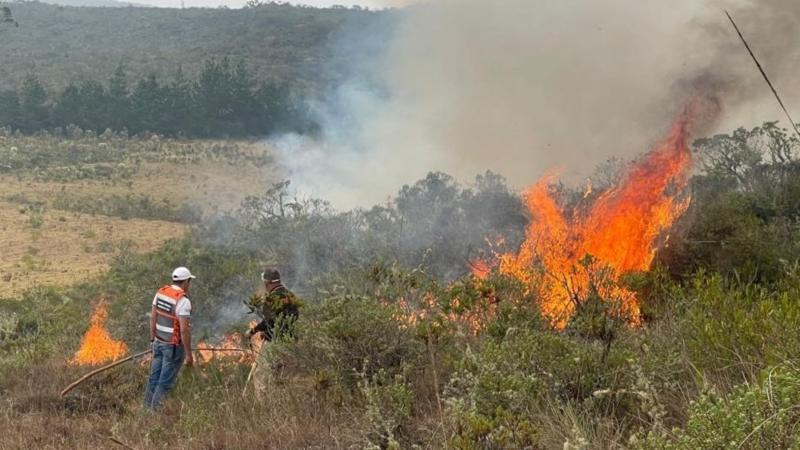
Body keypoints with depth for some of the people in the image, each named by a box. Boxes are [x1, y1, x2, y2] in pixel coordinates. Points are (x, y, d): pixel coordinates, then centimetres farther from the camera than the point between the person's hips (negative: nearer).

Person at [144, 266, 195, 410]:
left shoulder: (161, 292, 0)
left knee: (155, 377, 15)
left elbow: (153, 318, 7)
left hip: (160, 341, 8)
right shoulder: (183, 301, -24)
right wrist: (189, 354, -18)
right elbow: (184, 330, -25)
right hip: (174, 346, -8)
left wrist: (153, 340, 17)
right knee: (166, 382, 0)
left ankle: (148, 408, 24)